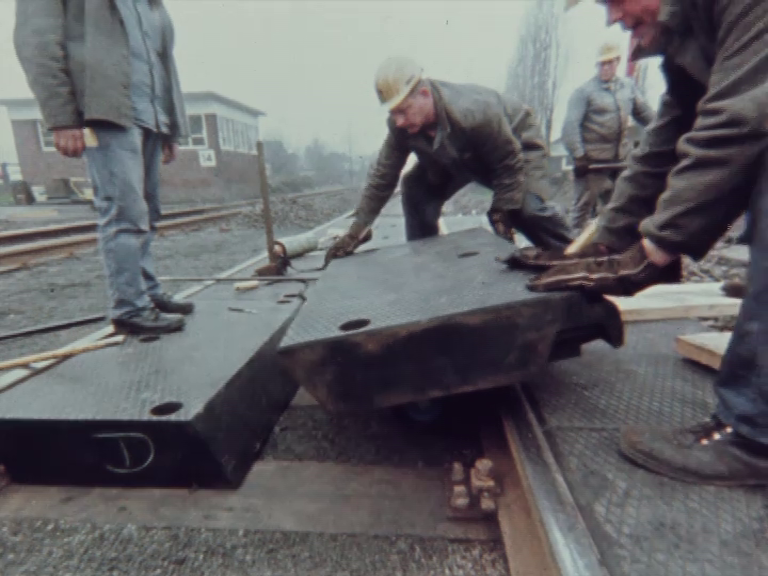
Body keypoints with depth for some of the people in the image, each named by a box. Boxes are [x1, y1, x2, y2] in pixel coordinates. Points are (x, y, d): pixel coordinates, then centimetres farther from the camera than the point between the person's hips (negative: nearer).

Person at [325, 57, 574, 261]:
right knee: (416, 187, -10)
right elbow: (382, 176, -17)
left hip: (517, 143, -5)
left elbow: (510, 163, -28)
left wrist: (501, 213, -25)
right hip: (458, 158, 6)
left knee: (527, 207, -28)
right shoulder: (401, 125, -24)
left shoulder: (473, 112, -41)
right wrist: (357, 229, -19)